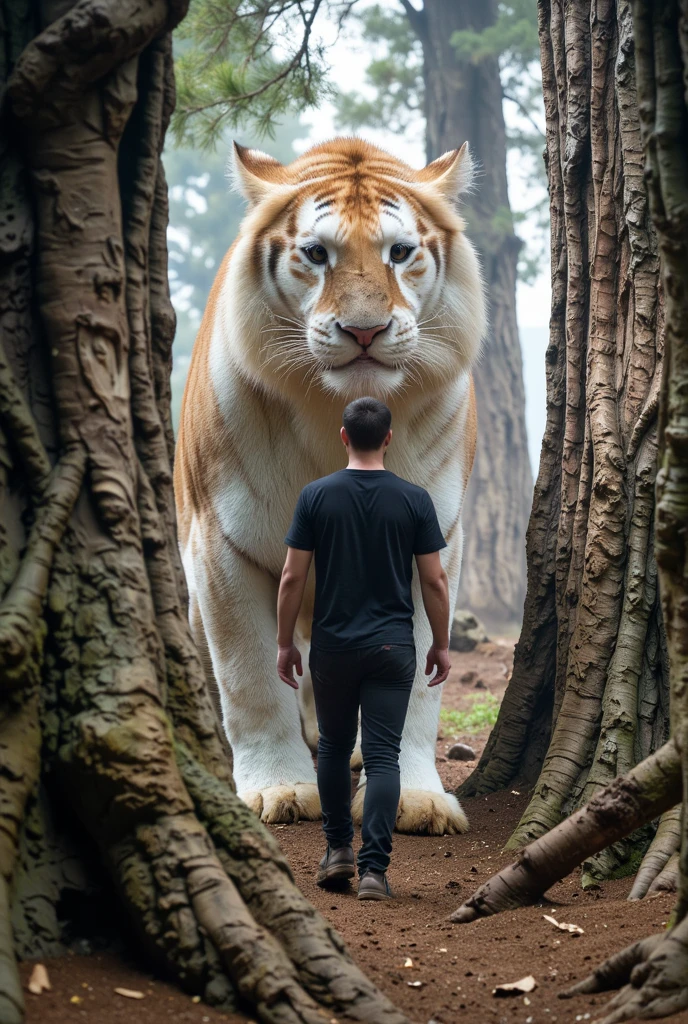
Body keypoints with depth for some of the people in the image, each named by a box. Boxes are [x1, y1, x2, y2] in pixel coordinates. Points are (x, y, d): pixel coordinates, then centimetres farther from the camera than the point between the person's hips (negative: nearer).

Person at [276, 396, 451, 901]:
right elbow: (434, 580, -2)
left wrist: (286, 642, 7)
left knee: (335, 747, 20)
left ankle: (339, 850, 25)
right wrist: (442, 645, 9)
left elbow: (293, 577, -3)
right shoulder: (414, 499, -3)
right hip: (393, 647, -1)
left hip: (333, 646, 1)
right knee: (383, 756, -2)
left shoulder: (317, 496, -4)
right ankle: (374, 867, -9)